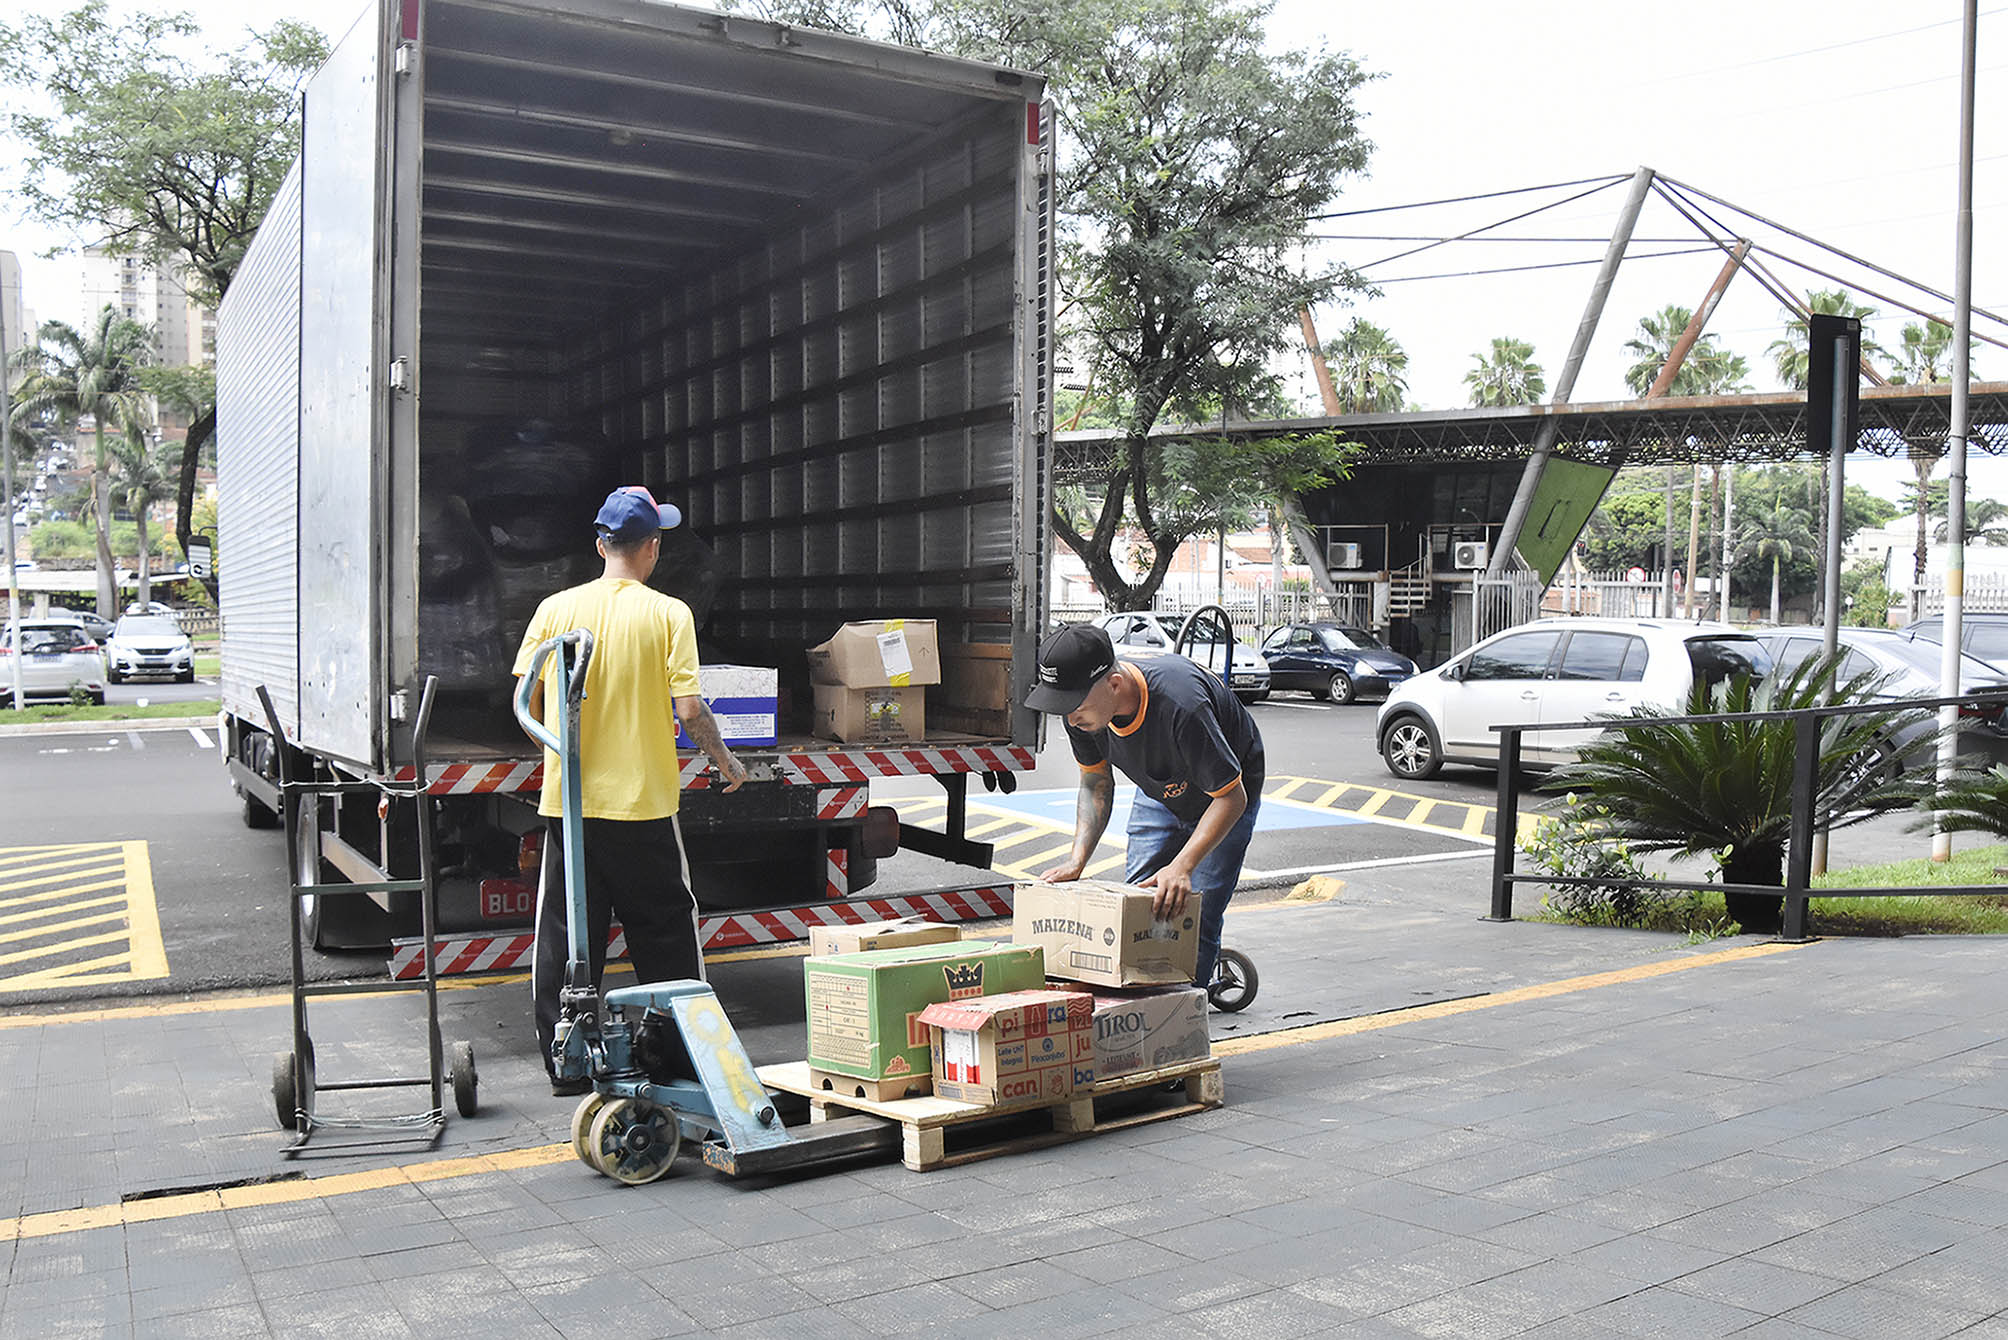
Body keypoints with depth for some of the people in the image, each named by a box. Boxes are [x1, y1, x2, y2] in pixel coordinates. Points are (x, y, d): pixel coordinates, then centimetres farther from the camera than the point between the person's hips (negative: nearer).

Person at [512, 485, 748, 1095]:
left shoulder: (556, 608, 1)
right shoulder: (668, 614, -6)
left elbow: (525, 701, 4)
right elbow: (688, 709, -11)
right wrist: (726, 762, 6)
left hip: (567, 799, 2)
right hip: (642, 800, -2)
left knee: (564, 937, 10)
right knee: (664, 930, 12)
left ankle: (566, 1064, 16)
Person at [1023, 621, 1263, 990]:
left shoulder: (1179, 705, -43)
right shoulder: (1084, 706, -23)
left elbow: (1231, 797, -33)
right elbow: (1095, 783, -5)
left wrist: (1181, 867, -43)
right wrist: (1076, 861, -18)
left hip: (1221, 796, -5)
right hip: (1158, 792, 6)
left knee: (1194, 919, -14)